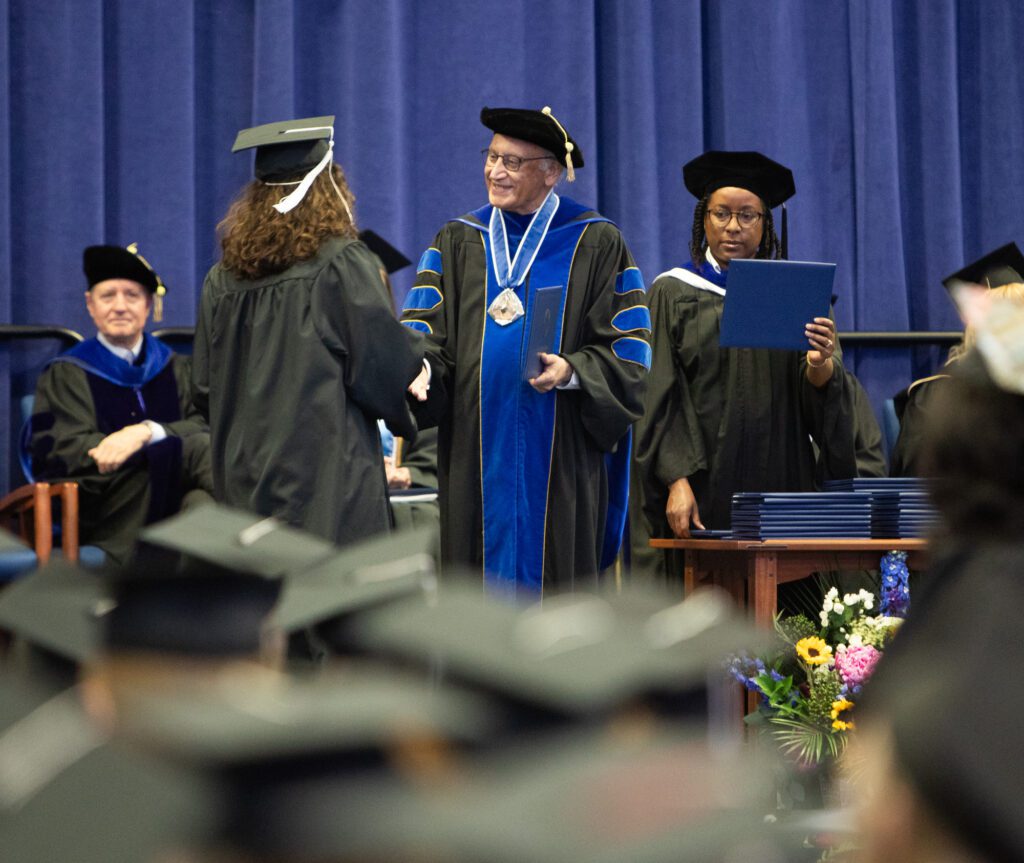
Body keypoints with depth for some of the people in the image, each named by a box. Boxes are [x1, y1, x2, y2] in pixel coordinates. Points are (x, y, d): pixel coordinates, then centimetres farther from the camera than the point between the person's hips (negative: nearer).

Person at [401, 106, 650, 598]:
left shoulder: (596, 245, 4)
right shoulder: (456, 243, 13)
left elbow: (629, 353, -2)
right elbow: (425, 329, 2)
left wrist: (571, 371, -20)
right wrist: (419, 367, -20)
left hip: (559, 461, -2)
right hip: (477, 456, 3)